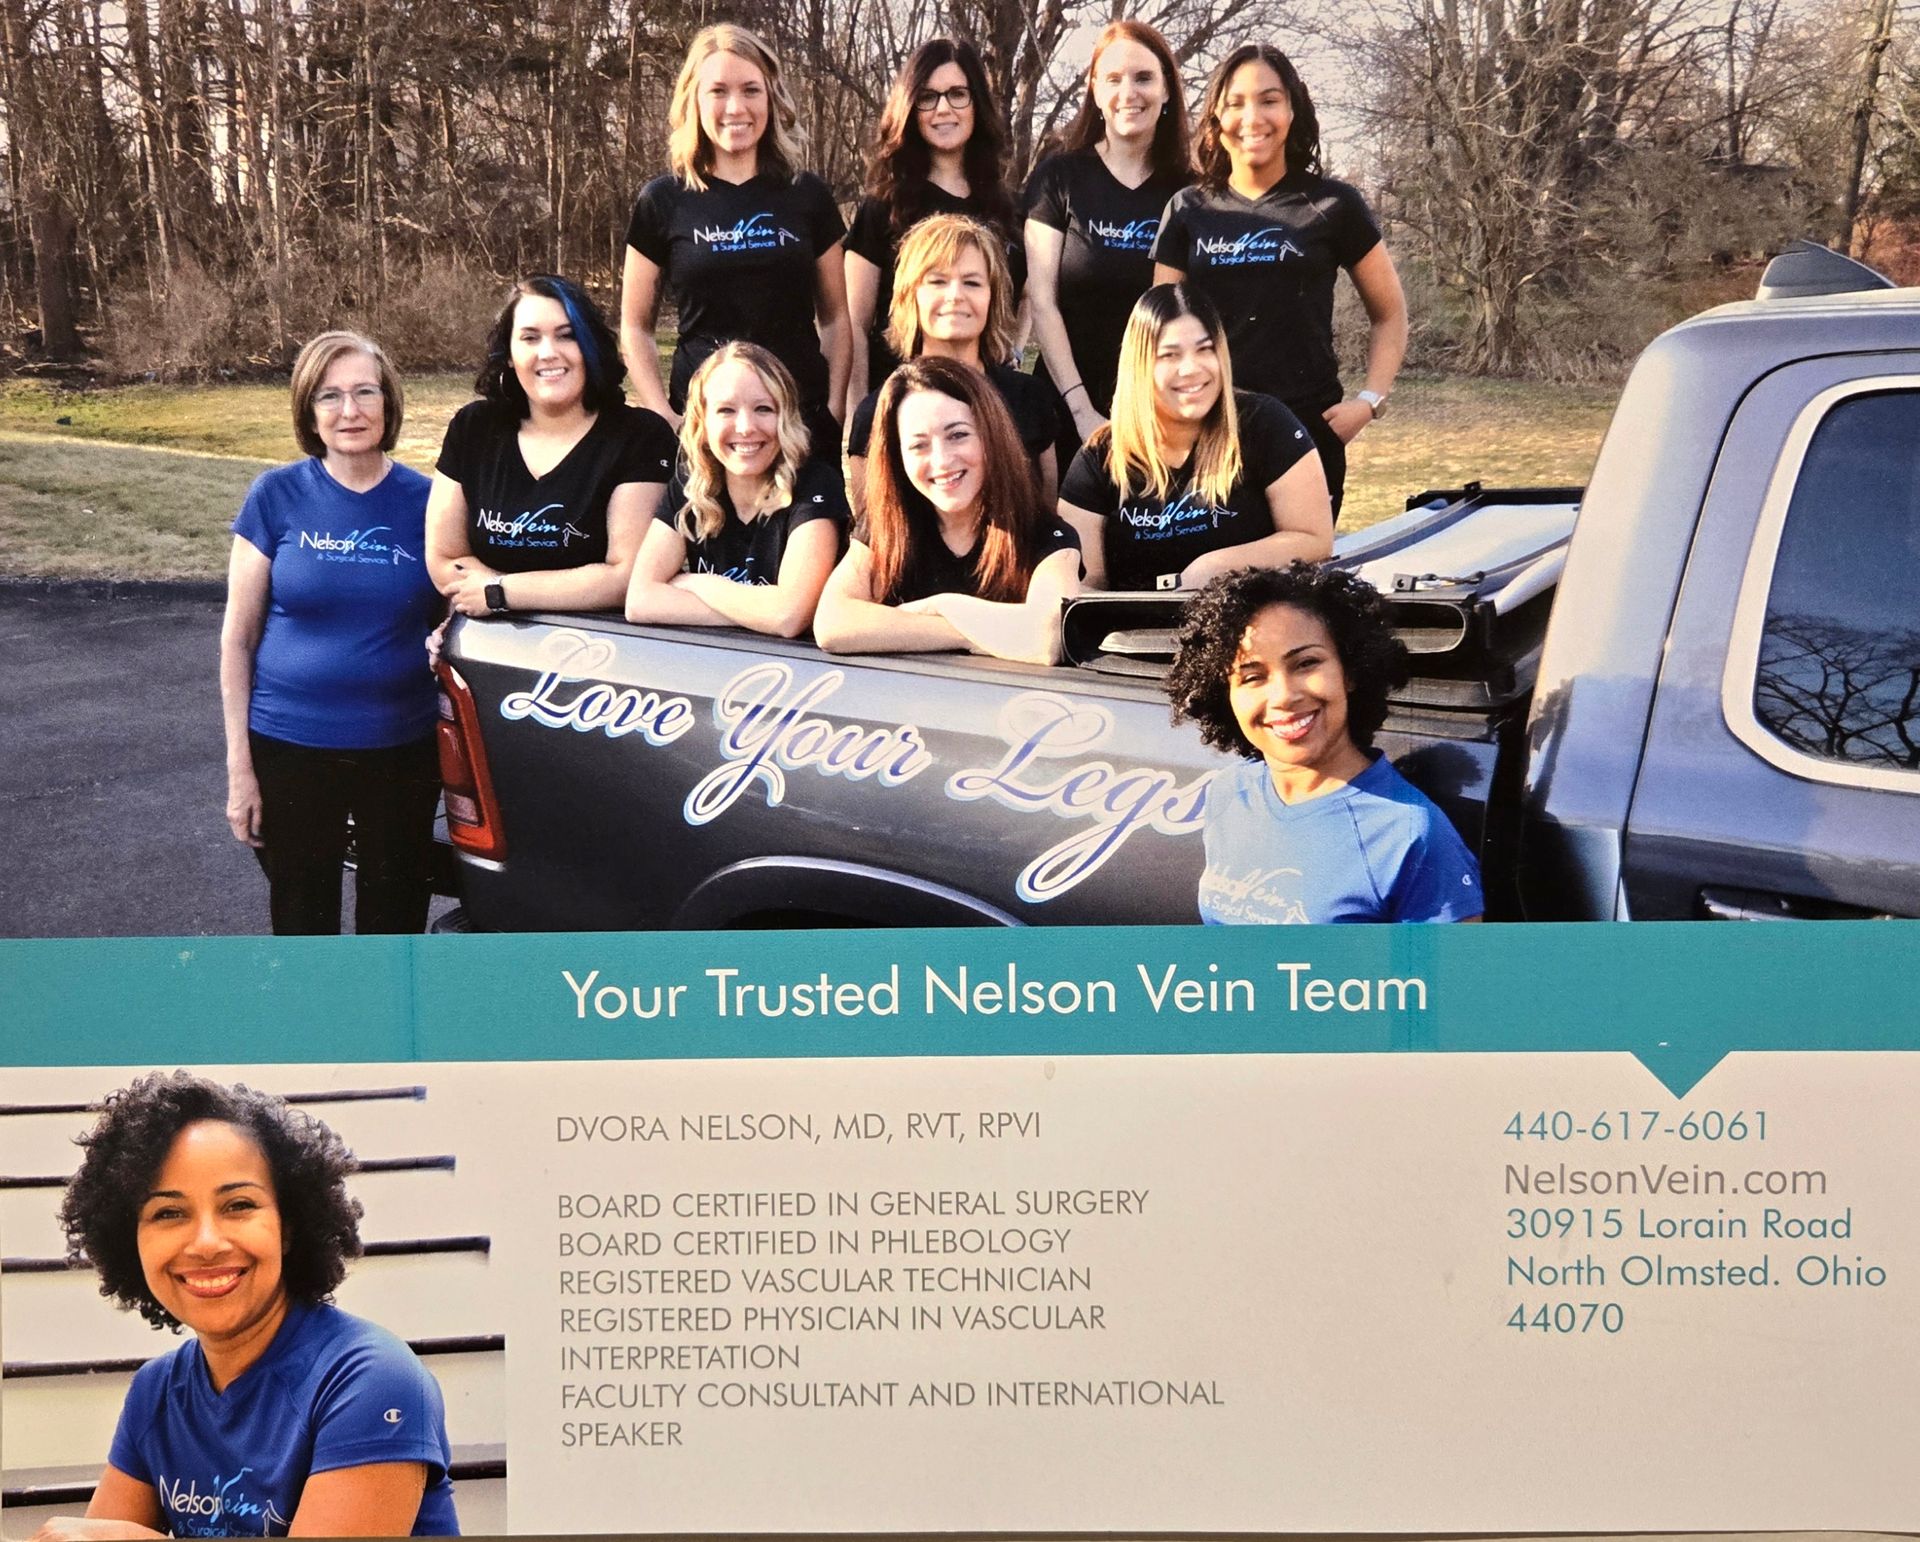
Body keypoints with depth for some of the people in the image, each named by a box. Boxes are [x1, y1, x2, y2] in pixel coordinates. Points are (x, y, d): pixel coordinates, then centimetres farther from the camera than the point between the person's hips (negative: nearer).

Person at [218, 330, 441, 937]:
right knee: (302, 917, 14)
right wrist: (239, 764, -5)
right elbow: (238, 637, -3)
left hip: (402, 749, 1)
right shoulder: (277, 495, -6)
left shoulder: (426, 501, -3)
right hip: (290, 749, -1)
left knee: (395, 916, 14)